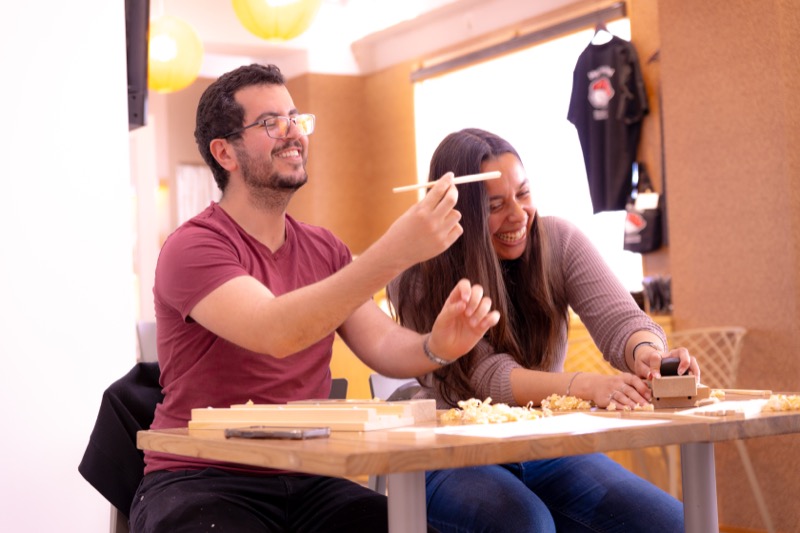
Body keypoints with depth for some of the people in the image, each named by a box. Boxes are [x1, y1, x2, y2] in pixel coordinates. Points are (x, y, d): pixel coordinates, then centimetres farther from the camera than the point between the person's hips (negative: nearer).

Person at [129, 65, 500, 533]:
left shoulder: (325, 250, 12)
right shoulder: (192, 248, -10)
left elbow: (383, 345, 2)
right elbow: (274, 333, -27)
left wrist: (437, 346, -21)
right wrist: (394, 253, -35)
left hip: (308, 483, 5)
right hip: (202, 481, -4)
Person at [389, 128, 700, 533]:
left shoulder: (558, 241, -2)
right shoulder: (419, 278, -14)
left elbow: (620, 319, -15)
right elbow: (487, 376, -22)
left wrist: (648, 354, -40)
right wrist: (586, 386, -40)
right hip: (454, 457, -3)